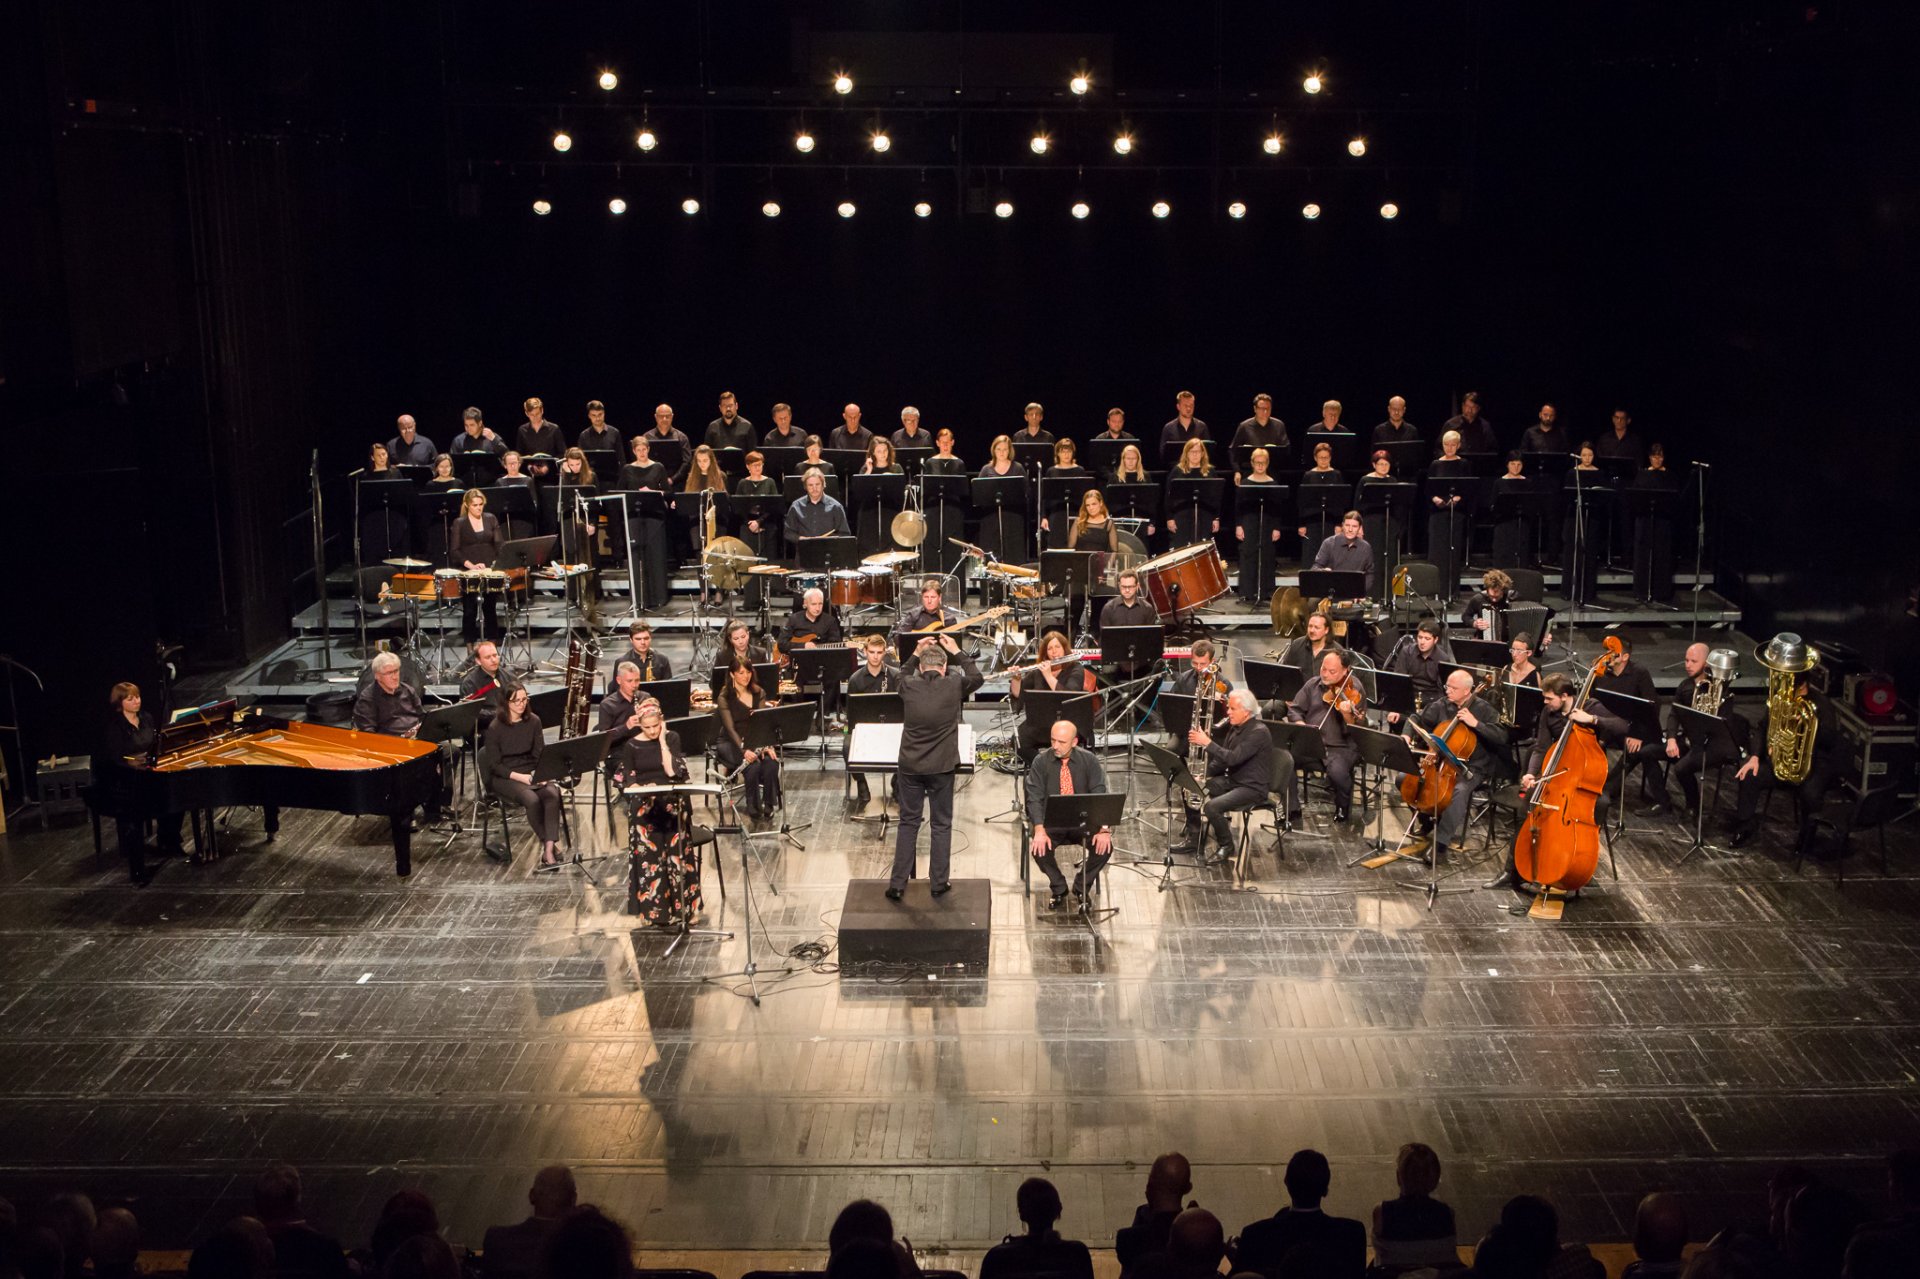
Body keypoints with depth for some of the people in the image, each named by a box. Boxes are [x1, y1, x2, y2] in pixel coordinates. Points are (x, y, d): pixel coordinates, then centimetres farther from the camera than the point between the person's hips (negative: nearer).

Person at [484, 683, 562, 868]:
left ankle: (548, 849, -31)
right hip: (504, 777, -4)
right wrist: (519, 777, -22)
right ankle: (548, 843, -13)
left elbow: (540, 753, 6)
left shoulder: (533, 721, 2)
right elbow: (494, 765, -9)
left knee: (553, 794, -27)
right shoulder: (495, 727, -10)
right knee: (532, 799, -32)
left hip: (531, 772, 4)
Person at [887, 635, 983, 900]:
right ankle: (939, 882, 15)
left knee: (908, 823, 10)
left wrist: (916, 653, 17)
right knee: (942, 824, 11)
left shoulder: (909, 687, -6)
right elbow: (976, 678, 12)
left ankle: (897, 884, 9)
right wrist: (957, 652, 15)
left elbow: (903, 675, 20)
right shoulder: (954, 687, -10)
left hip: (910, 766, 1)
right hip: (941, 767, -1)